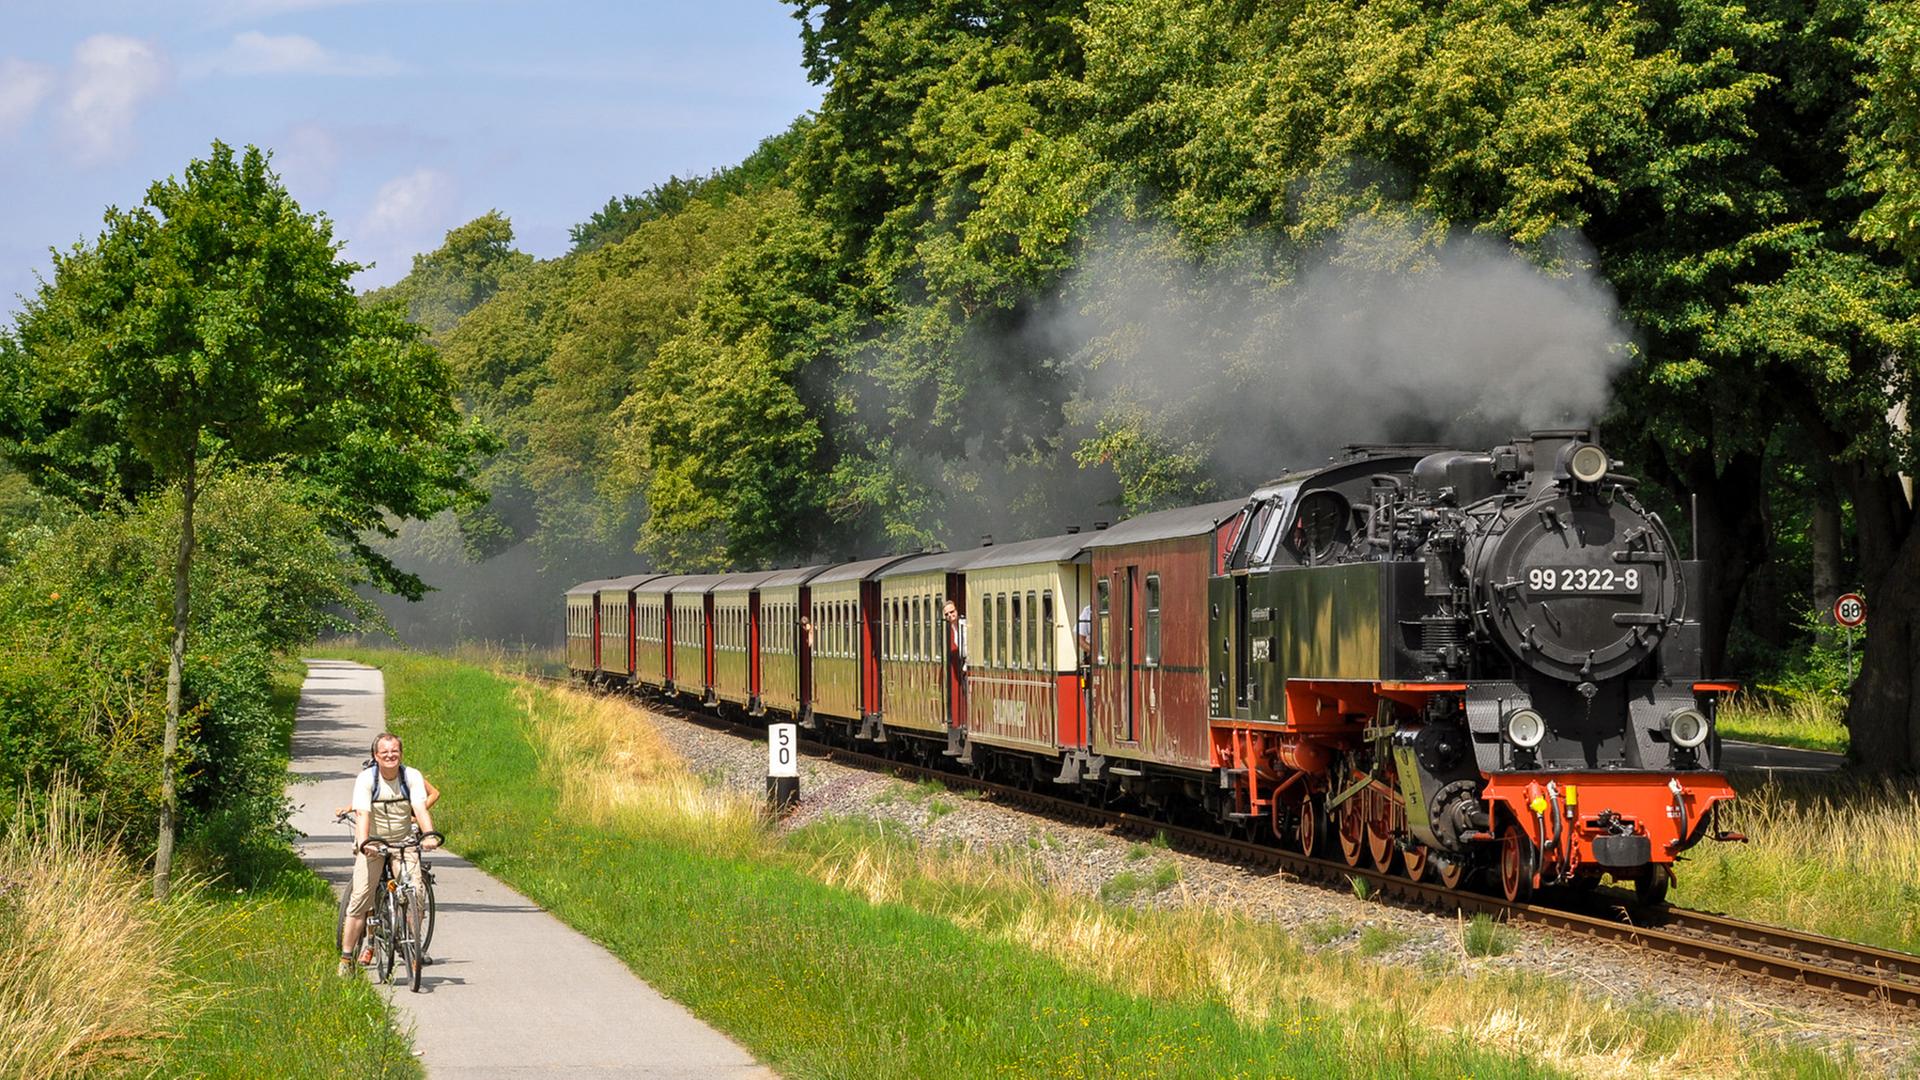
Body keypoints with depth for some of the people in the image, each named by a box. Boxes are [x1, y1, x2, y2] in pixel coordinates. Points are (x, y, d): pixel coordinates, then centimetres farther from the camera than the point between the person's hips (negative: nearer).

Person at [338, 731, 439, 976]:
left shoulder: (412, 777, -7)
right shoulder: (366, 779, -12)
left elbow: (421, 809, -19)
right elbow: (362, 813, -24)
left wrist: (429, 834, -37)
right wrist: (364, 842, -41)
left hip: (404, 843, 1)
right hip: (373, 845, -1)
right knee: (360, 899, -8)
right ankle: (346, 958, 1)